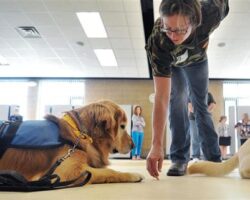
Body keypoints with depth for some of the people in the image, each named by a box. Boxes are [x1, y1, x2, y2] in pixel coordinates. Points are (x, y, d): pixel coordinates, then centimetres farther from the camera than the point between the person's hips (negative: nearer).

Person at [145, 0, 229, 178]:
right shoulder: (157, 43, -46)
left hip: (197, 61, 2)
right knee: (177, 100, -22)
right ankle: (180, 158, -11)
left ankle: (214, 159, 18)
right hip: (169, 64, -2)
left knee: (201, 105, 7)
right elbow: (161, 99, -47)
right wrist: (157, 144, -51)